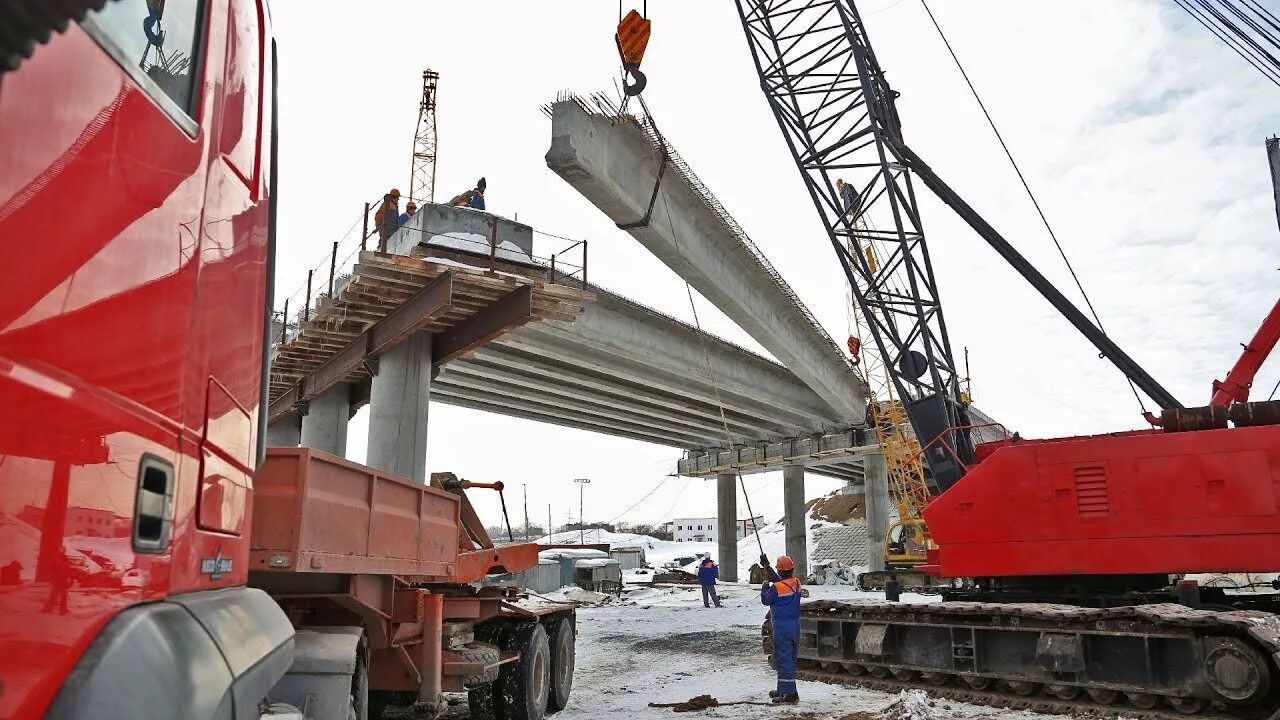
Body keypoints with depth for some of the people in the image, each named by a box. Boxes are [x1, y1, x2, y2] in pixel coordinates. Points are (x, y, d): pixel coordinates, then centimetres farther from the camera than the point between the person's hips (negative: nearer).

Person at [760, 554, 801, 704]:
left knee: (783, 659, -4)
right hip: (795, 625, 8)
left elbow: (766, 600, 0)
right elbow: (780, 581, 20)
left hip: (781, 627, -7)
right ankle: (783, 689, 28)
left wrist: (764, 588, 18)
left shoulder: (776, 588, -17)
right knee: (790, 659, 16)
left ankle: (790, 695, -6)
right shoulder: (796, 583, 2)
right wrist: (767, 566, 28)